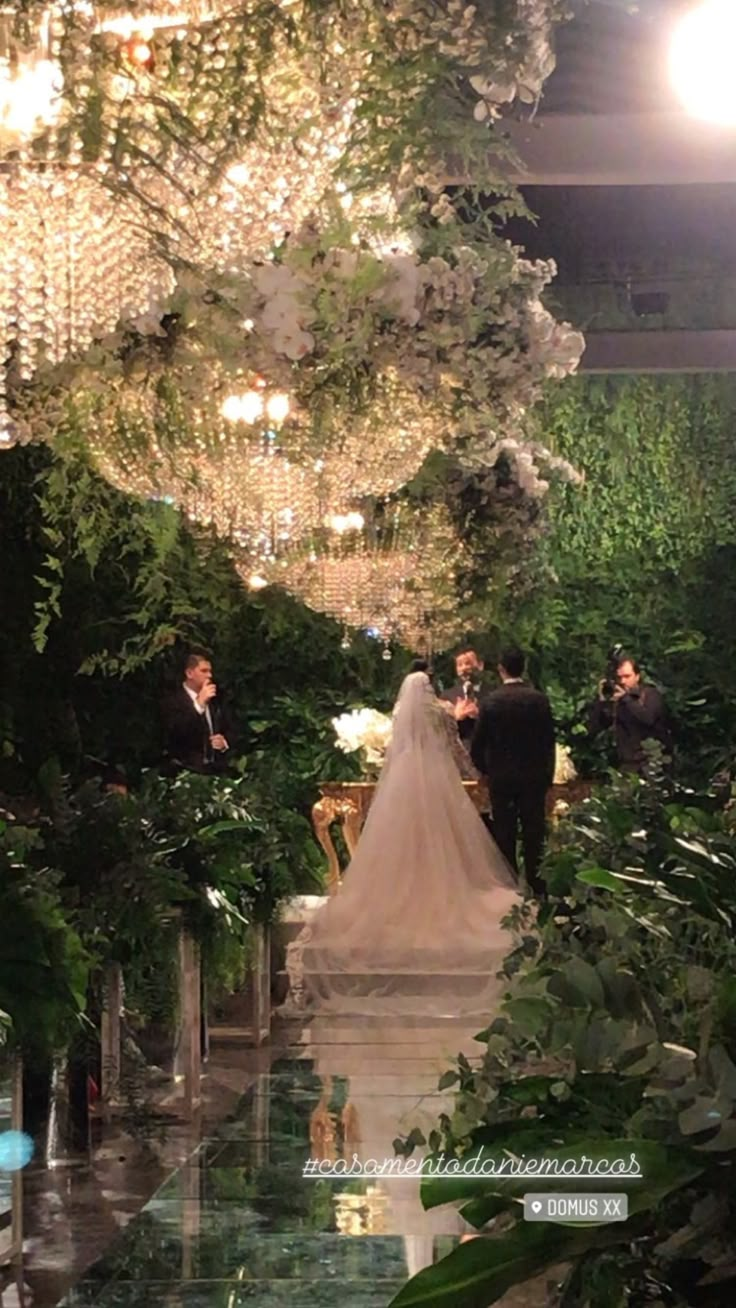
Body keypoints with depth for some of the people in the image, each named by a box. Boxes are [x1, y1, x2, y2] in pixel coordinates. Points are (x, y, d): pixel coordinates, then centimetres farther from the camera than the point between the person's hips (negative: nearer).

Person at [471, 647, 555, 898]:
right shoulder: (539, 699, -6)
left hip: (501, 776, -1)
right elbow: (549, 739, -1)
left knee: (504, 833, 6)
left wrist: (483, 769, 12)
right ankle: (536, 885, 8)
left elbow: (479, 742, -5)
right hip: (534, 775, 1)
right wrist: (548, 773, 11)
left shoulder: (491, 701, -9)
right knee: (534, 833, 6)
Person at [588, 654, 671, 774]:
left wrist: (626, 698, -18)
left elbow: (648, 718, -22)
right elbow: (593, 728, 3)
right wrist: (601, 700, -5)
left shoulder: (650, 694, -1)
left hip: (653, 759, -3)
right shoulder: (614, 699, 9)